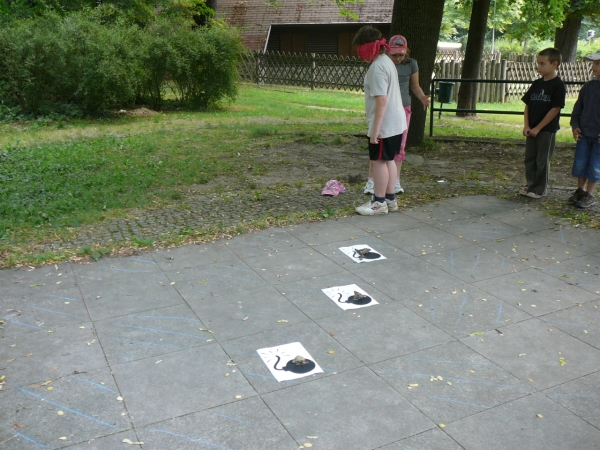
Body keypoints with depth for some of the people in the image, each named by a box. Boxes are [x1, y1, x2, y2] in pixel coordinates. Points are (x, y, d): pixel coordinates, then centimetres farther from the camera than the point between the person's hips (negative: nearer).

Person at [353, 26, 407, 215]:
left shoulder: (377, 67, -20)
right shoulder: (386, 61, 12)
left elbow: (381, 101, -25)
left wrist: (375, 130, -23)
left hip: (384, 125, -10)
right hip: (395, 122, 10)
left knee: (379, 161, 0)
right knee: (388, 160, 15)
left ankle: (379, 202, 10)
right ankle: (390, 199, 25)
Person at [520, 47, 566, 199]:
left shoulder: (558, 85, -11)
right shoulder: (537, 84, 7)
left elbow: (555, 109, -14)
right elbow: (527, 105, 8)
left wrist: (538, 128, -15)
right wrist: (526, 126, -4)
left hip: (547, 130, -6)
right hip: (532, 130, 6)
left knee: (542, 160, 3)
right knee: (530, 158, 11)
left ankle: (540, 189, 13)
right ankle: (530, 185, 24)